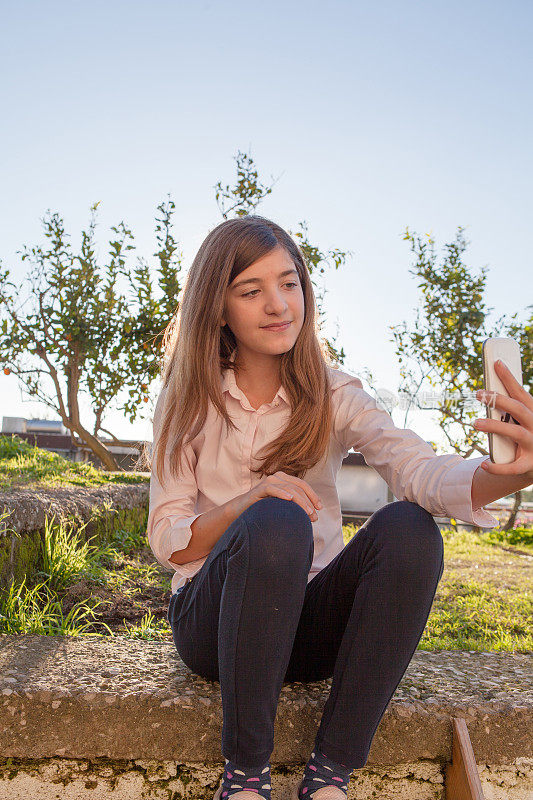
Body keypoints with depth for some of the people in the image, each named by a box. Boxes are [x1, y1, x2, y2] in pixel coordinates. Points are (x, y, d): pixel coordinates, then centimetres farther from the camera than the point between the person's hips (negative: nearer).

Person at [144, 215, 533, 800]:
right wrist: (250, 500, -26)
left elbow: (418, 468, -21)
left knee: (408, 529, -26)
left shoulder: (333, 394, -2)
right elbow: (166, 540, -6)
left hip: (307, 623, 2)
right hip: (214, 616, -1)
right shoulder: (188, 400, -3)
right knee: (277, 526, -33)